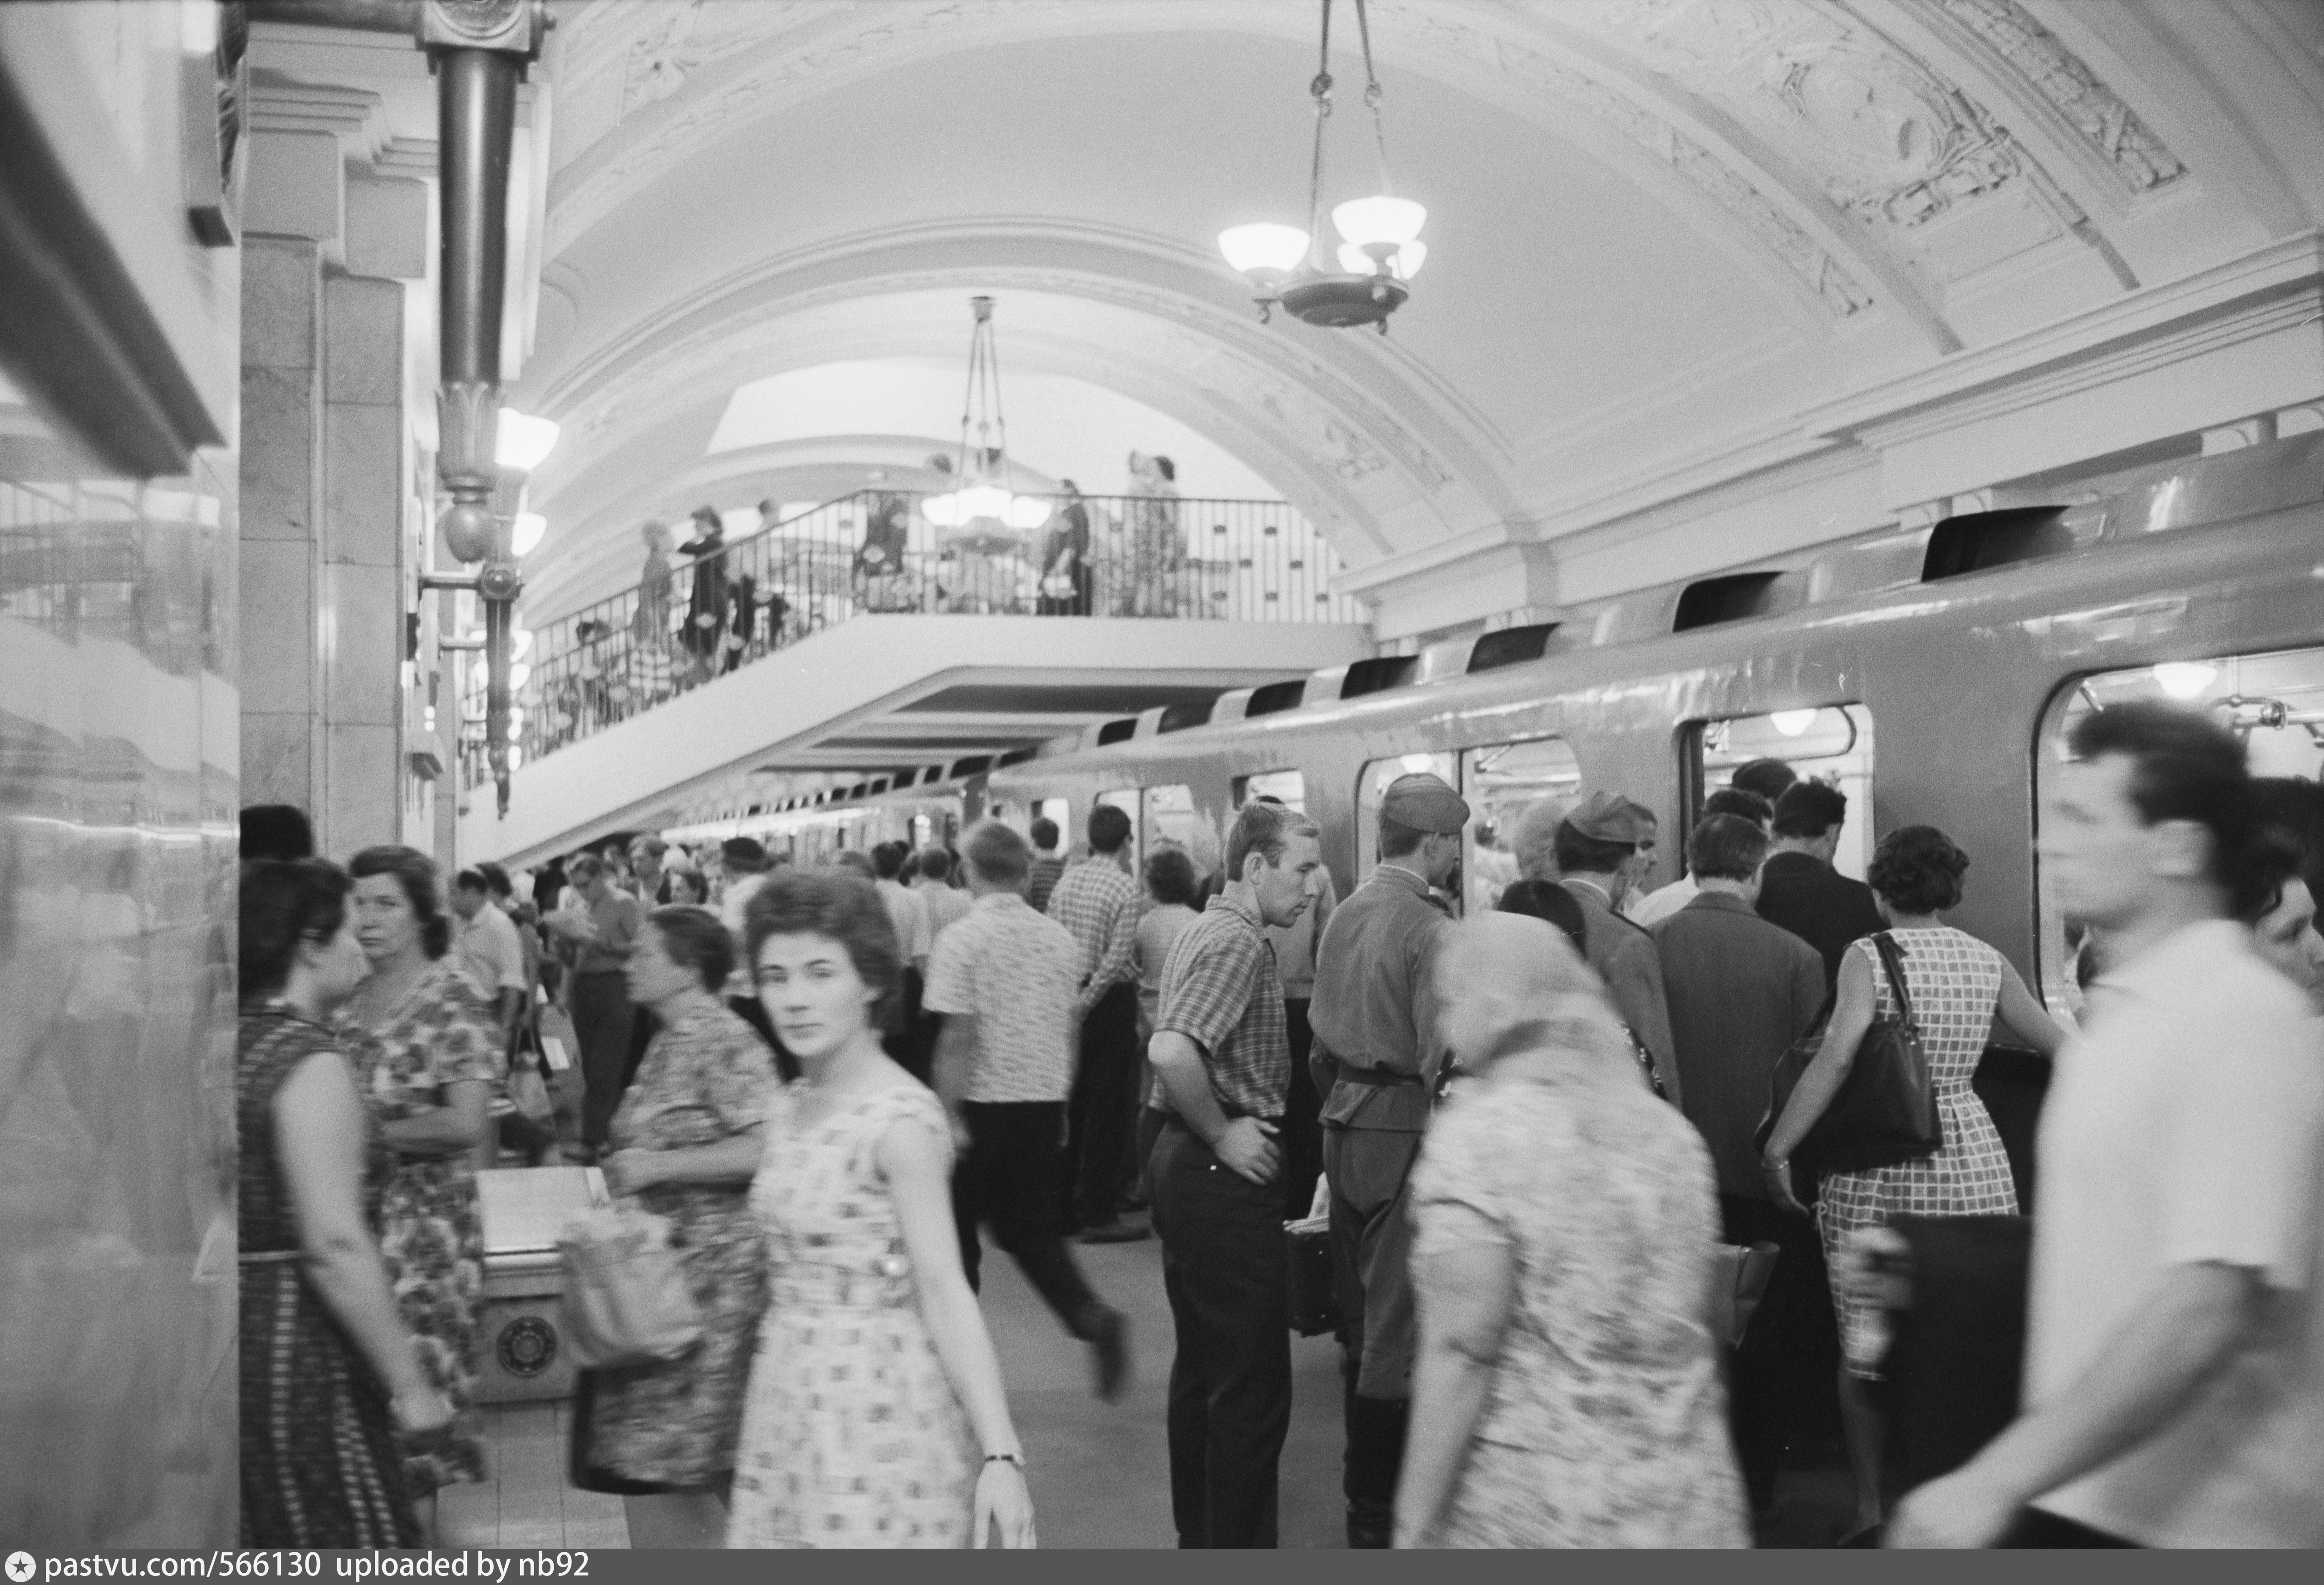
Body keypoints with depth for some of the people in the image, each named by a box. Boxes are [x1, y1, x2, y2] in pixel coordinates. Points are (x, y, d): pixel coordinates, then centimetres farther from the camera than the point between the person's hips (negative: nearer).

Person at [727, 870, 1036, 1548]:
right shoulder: (790, 1106, 8)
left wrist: (1000, 1453, -25)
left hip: (879, 1410, -7)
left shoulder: (901, 1118, -16)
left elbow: (945, 1291, -20)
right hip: (789, 1404, 7)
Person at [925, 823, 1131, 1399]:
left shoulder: (961, 939, -11)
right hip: (1045, 1102, 5)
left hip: (982, 1103, -5)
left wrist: (949, 1116, -14)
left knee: (957, 1235, 12)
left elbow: (957, 1037, -16)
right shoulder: (1058, 939, 5)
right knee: (1034, 1231, 14)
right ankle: (1092, 1318, -7)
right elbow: (1069, 1032, 10)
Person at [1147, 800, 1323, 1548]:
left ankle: (1198, 1532, 30)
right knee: (1253, 1380, -3)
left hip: (1184, 1159, 11)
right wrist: (1223, 1135, -20)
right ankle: (1239, 1545, 4)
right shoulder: (1238, 941, -17)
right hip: (1224, 1175, -11)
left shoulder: (1207, 929, 14)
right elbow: (1171, 1052, -31)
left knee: (1203, 1366, 19)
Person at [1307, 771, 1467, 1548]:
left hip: (1346, 1126, 9)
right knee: (1398, 1330, 0)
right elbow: (1444, 1059, -20)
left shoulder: (1345, 915, 9)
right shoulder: (1429, 927, -16)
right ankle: (1379, 1512, 8)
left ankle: (1365, 1488, 31)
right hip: (1405, 1133, -9)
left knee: (1364, 1321, 18)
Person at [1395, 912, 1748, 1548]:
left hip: (1535, 1515, -5)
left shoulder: (1474, 1138, -13)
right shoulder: (1670, 1130, 5)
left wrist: (1415, 1526, -11)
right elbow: (1696, 1326, 13)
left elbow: (1460, 1351, -16)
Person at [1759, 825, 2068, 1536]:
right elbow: (2059, 1047, 13)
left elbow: (1837, 1057, -21)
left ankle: (1871, 1508, 14)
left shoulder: (1870, 956, -8)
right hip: (1972, 1160, 4)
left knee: (1864, 1345, 7)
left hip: (1878, 1167, -3)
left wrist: (1778, 1147, -19)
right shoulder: (1987, 961, 5)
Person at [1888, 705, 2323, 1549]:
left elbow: (2212, 1305, -27)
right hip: (2081, 1498, 8)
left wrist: (1995, 1480, -29)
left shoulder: (2239, 1015, -18)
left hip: (2188, 1524, -8)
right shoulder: (2126, 1008, 10)